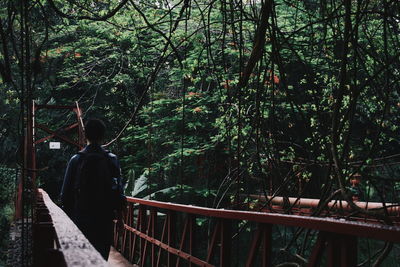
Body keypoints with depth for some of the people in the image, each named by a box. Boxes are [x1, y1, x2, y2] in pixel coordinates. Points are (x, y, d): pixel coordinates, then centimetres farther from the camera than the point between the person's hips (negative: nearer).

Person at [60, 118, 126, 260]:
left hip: (81, 218, 0)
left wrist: (67, 214, 12)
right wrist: (119, 215, 6)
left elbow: (66, 191, 1)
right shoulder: (112, 160, -1)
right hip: (105, 218, 0)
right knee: (102, 256, 5)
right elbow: (118, 190, -2)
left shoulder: (76, 160, -2)